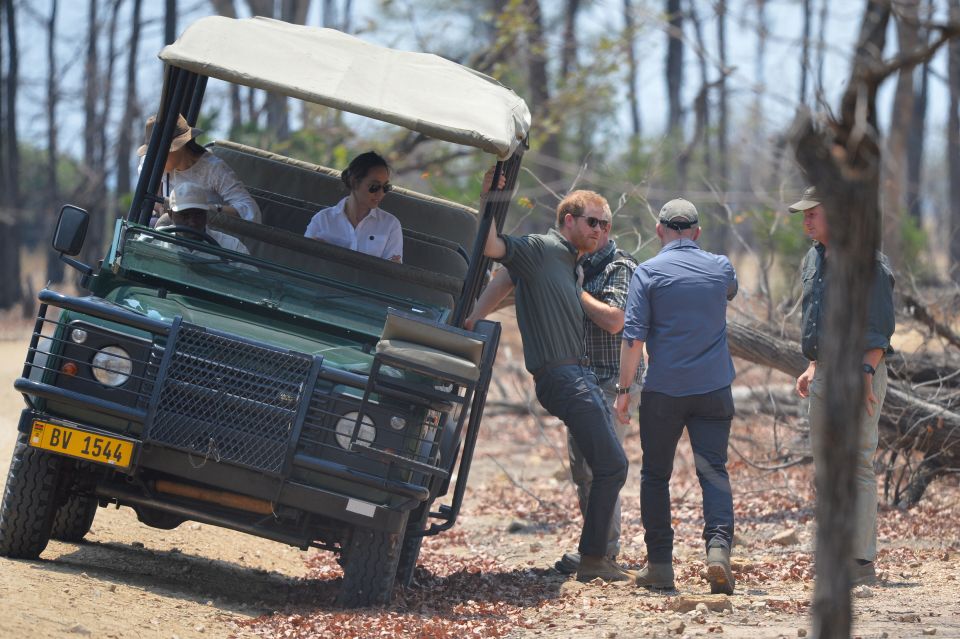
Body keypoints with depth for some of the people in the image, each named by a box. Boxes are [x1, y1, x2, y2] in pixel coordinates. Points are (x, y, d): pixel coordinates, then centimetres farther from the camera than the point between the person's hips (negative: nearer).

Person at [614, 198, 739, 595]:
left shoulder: (648, 272, -4)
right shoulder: (720, 268, 6)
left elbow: (633, 337, -7)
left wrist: (624, 389, -1)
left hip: (663, 390, -2)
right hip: (714, 388, 2)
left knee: (656, 475, 9)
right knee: (713, 470, 0)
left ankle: (659, 564, 9)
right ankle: (718, 545, -21)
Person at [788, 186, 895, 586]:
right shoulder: (813, 260, 16)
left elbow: (880, 326, -15)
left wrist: (866, 372, -24)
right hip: (825, 373, 9)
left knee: (857, 465, -11)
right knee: (826, 467, 11)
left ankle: (861, 564, -13)